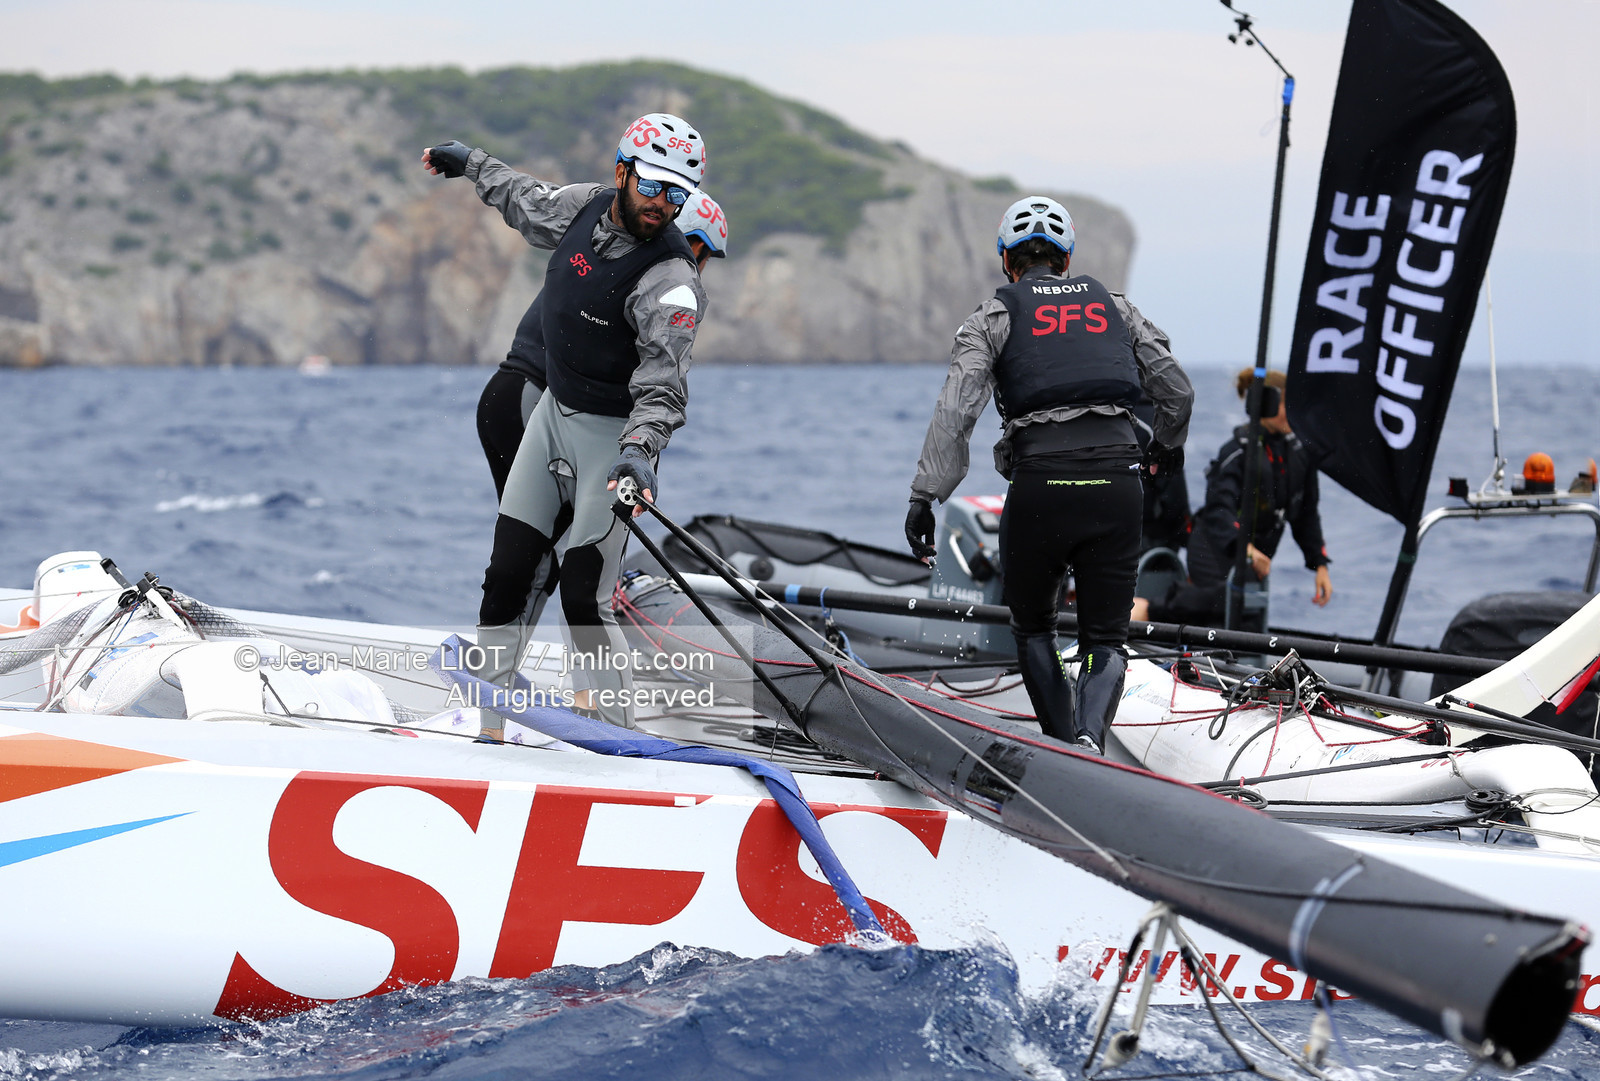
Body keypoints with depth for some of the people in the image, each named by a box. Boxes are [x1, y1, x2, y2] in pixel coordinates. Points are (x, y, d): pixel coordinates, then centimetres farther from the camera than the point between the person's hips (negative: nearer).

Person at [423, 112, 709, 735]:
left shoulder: (670, 281, -24)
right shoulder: (584, 206, -4)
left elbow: (662, 385, -33)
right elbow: (527, 202, 20)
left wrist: (639, 449, -51)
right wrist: (471, 163, 35)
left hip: (615, 432, -7)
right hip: (552, 411, 7)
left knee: (583, 598, -10)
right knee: (506, 575, 6)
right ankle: (489, 728, 16)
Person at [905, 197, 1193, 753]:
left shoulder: (995, 315, 8)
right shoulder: (1114, 306, 17)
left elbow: (956, 409, -6)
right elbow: (1177, 391, 19)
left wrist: (924, 494, -8)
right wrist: (1166, 447, 39)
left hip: (1040, 483, -2)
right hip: (1116, 484, 2)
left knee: (1032, 627, 21)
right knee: (1106, 639, 8)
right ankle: (1090, 736, -20)